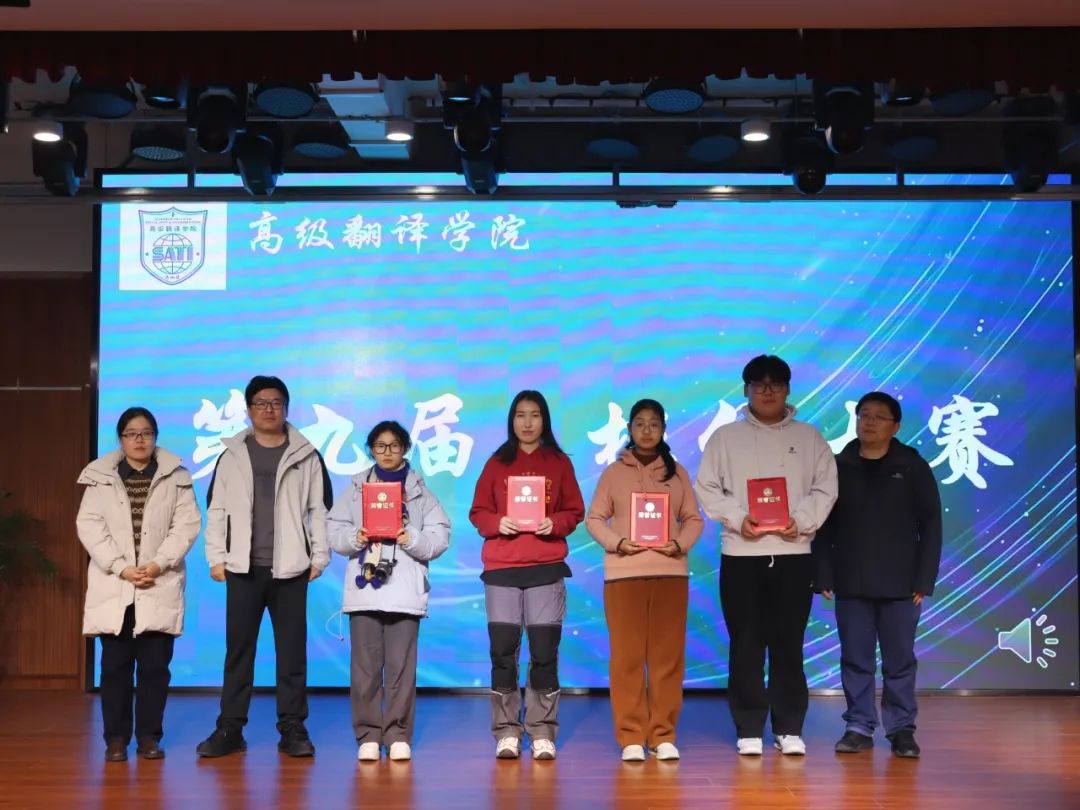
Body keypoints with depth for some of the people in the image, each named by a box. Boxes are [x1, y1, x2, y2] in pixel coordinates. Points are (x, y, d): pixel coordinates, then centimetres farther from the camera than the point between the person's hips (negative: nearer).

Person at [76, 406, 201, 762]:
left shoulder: (176, 477, 6)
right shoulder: (100, 476, 6)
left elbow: (187, 523, -1)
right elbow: (89, 525, -1)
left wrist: (159, 564, -13)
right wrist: (120, 567, -12)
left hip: (160, 585, 0)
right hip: (113, 584, 0)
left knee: (155, 664, 0)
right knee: (115, 664, 1)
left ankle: (149, 736, 10)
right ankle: (116, 738, 10)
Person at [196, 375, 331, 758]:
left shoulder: (305, 455, 5)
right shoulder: (232, 456, 7)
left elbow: (320, 509, 5)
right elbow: (216, 509, 7)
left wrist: (319, 557, 0)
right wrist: (216, 557, 1)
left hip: (290, 569, -1)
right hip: (243, 568, 1)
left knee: (292, 650, 3)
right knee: (238, 649, 4)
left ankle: (293, 729, 10)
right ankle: (230, 729, 11)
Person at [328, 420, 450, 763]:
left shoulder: (420, 491, 9)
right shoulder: (356, 488, 11)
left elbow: (439, 538, 2)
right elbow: (334, 532, 6)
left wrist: (412, 540, -15)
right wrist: (355, 538, -13)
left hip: (404, 591, -1)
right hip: (364, 588, 1)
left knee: (401, 667, 0)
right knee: (365, 667, 2)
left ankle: (399, 735, 8)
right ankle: (368, 736, 10)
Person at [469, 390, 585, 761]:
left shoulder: (559, 462, 10)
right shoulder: (497, 462, 10)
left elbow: (575, 511, 9)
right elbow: (478, 512, 9)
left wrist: (555, 524, -11)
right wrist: (497, 523, -11)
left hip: (547, 567, 0)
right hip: (501, 568, 0)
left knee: (545, 652, -2)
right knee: (502, 651, -2)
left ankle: (542, 732, 6)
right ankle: (506, 732, 6)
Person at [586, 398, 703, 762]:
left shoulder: (677, 472, 10)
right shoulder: (614, 472, 7)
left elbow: (694, 519, 8)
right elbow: (594, 518, 4)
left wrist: (680, 544, -11)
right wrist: (616, 542, -13)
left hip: (670, 571, 1)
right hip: (624, 573, -1)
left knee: (667, 656, 2)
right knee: (627, 656, -1)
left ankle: (663, 735, 10)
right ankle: (631, 737, 5)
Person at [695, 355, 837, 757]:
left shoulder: (809, 438, 10)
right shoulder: (725, 437, 7)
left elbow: (825, 488, 4)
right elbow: (707, 488, 2)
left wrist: (801, 520, -13)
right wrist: (737, 518, -13)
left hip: (793, 552, 1)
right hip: (740, 553, 0)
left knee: (788, 644, 3)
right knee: (746, 644, 1)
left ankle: (789, 728, 11)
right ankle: (749, 730, 8)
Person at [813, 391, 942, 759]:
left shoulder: (913, 467, 1)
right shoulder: (838, 467, 5)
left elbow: (930, 525, 0)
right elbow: (822, 526, 5)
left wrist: (924, 579, -6)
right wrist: (823, 576, -2)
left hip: (900, 583, -1)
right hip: (850, 583, 1)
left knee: (900, 660, 4)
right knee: (856, 659, 6)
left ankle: (901, 729, 14)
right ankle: (859, 727, 14)